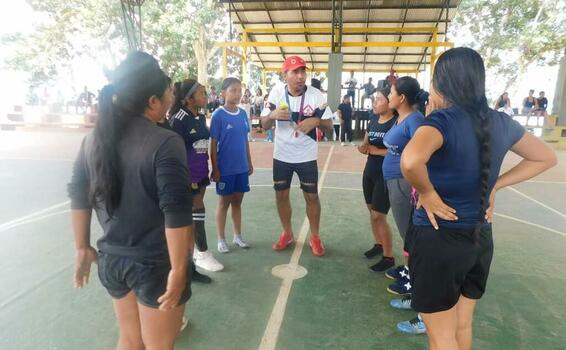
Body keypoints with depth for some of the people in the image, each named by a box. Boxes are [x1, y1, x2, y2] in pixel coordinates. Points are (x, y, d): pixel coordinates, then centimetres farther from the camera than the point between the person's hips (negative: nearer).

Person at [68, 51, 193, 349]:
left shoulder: (94, 138, 1)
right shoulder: (165, 143, -20)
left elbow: (79, 197, 8)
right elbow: (177, 214, -24)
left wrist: (82, 248, 18)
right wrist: (179, 270, -16)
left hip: (111, 259, 6)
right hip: (155, 264, -6)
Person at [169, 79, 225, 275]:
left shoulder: (201, 118, 9)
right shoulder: (178, 119, -15)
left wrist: (206, 171, 16)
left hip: (201, 172, 7)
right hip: (186, 174, -7)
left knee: (193, 212, 15)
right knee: (197, 211, -1)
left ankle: (196, 251, 28)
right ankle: (202, 253, 13)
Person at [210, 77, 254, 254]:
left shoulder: (243, 114, 4)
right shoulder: (218, 115, -11)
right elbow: (213, 144, -10)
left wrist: (249, 163, 12)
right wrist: (215, 169, -11)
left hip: (241, 167, 5)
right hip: (225, 168, -4)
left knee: (237, 201, 15)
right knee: (224, 202, 8)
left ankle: (238, 236, 29)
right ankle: (221, 239, 23)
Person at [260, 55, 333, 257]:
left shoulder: (316, 95, -11)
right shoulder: (276, 93, -7)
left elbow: (329, 125, -6)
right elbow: (264, 125, -3)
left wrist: (316, 121, -28)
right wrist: (273, 114, -25)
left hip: (306, 156, -2)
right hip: (281, 155, 2)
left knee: (311, 196, 5)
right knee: (281, 195, 10)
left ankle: (315, 237, 24)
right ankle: (287, 234, 31)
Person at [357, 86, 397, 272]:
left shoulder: (397, 123, -16)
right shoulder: (373, 119, 7)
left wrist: (376, 151, -22)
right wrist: (363, 147, -7)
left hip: (386, 175, -8)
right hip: (370, 170, 8)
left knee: (378, 216, -5)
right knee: (372, 210, 17)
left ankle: (389, 257, 10)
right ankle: (378, 244, 36)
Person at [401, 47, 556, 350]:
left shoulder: (443, 120, -20)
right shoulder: (500, 122, 1)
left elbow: (410, 161, -41)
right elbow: (546, 157, 16)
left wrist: (427, 194, -21)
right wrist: (496, 185, 9)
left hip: (438, 240, -7)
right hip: (480, 238, 7)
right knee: (462, 325, 26)